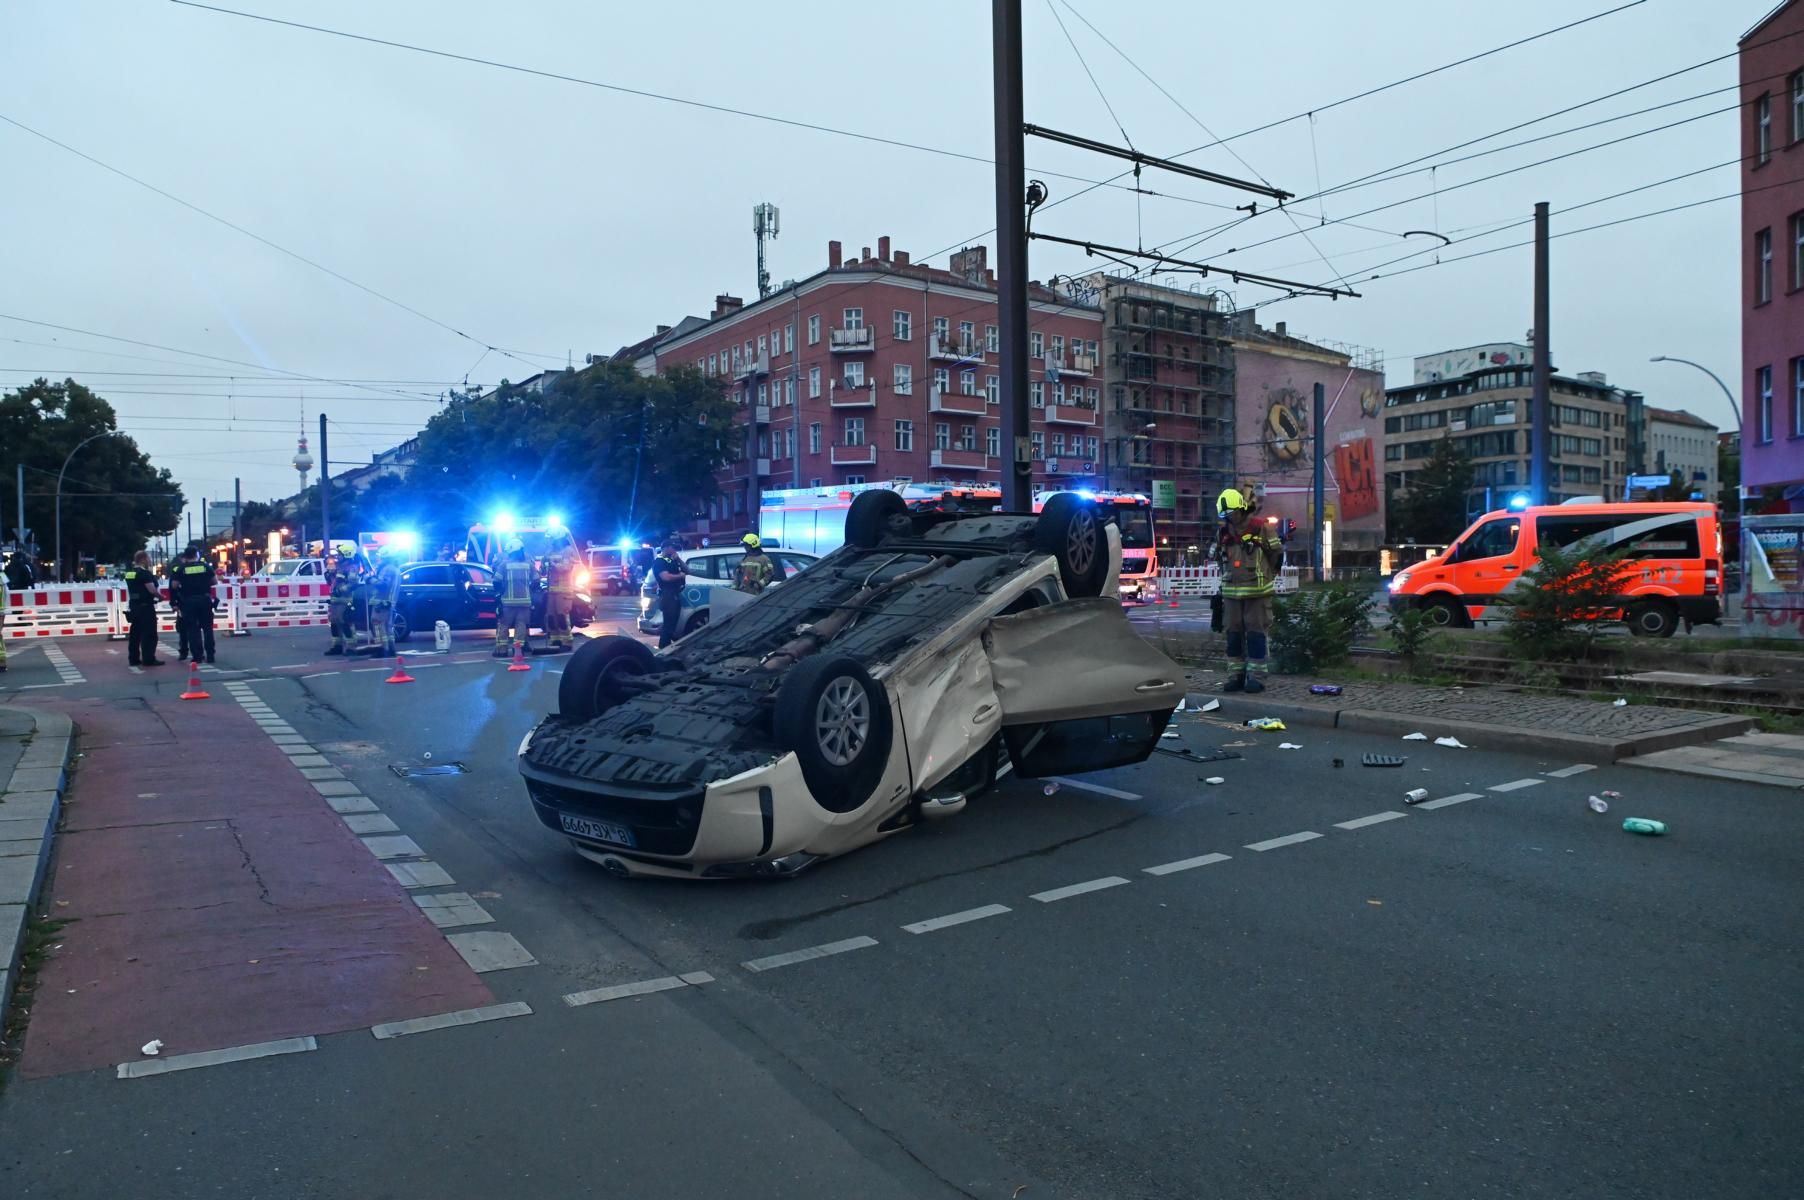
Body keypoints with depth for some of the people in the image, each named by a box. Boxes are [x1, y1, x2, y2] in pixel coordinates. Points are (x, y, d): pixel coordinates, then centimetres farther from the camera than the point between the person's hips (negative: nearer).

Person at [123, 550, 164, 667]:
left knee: (134, 633, 12)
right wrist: (160, 596, -3)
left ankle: (133, 658, 15)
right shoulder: (145, 573, -14)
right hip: (145, 606, -9)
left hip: (133, 606, 9)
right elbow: (152, 589, -20)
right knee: (149, 634, -5)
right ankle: (148, 659, -5)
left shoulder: (129, 573, 13)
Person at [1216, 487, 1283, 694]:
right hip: (1231, 593, 5)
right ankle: (1235, 675, 14)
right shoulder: (1222, 534, 8)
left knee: (1255, 634, -3)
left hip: (1257, 592, -5)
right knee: (1233, 635, 6)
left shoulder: (1261, 529, -6)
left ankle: (1256, 676, 2)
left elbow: (1277, 554, 3)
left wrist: (1264, 576, 10)